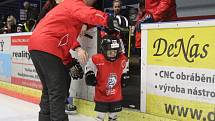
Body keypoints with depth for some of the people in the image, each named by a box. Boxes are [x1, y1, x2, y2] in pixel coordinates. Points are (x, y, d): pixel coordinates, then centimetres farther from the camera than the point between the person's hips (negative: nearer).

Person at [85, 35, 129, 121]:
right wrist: (89, 75, -11)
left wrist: (125, 77, 6)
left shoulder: (123, 59, -8)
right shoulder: (97, 59, -19)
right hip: (101, 96, -3)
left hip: (116, 96, 3)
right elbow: (89, 67, 0)